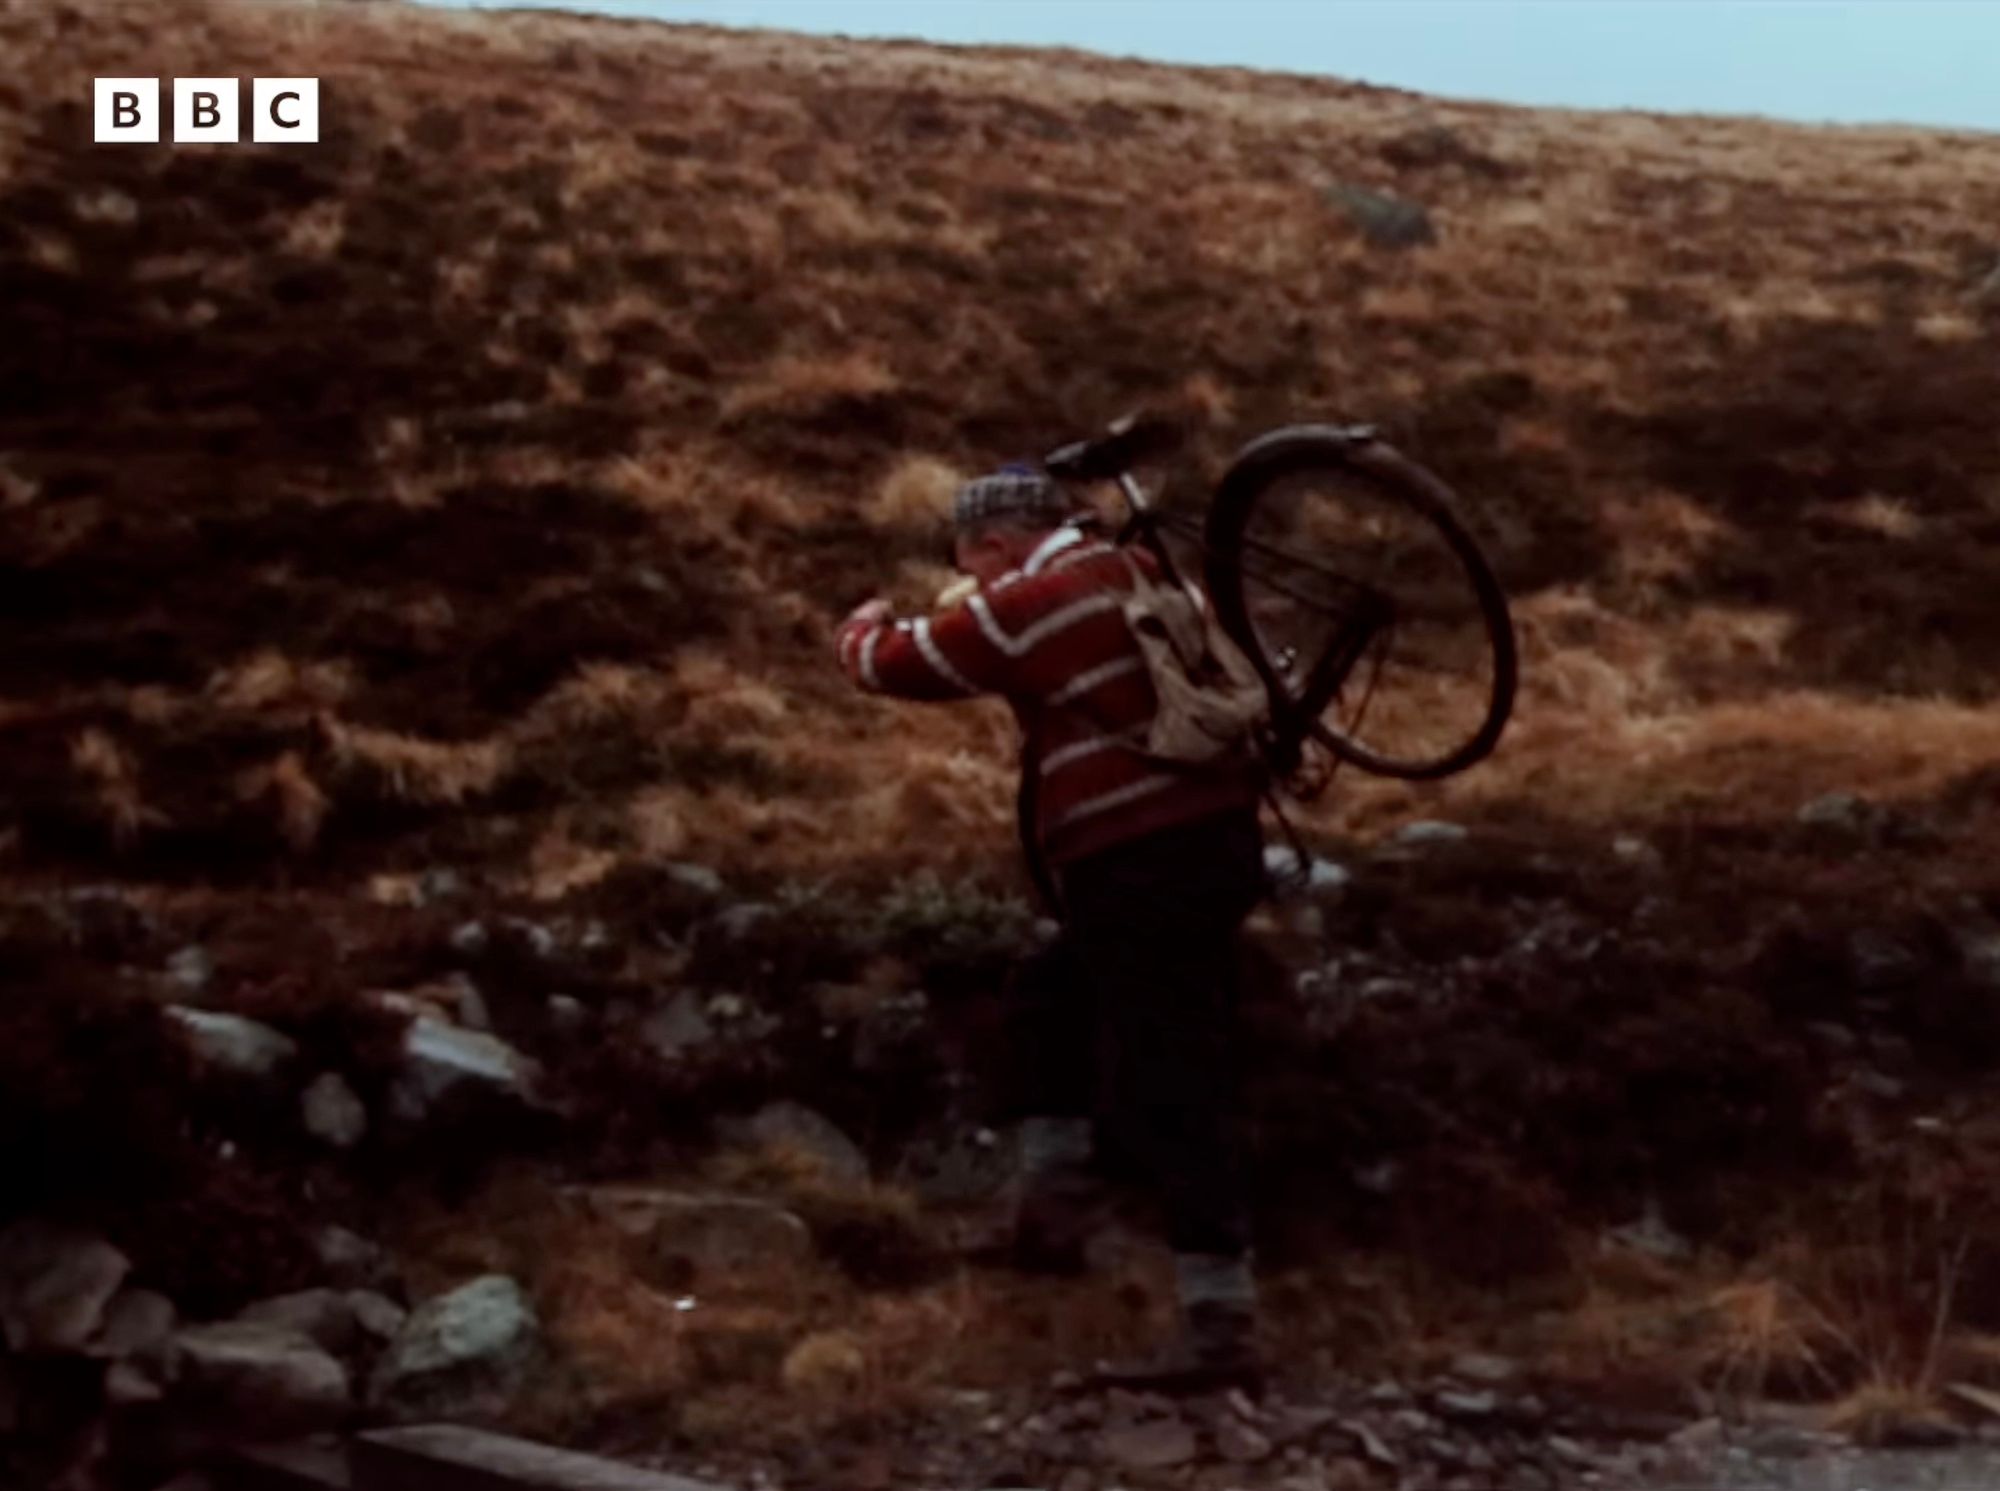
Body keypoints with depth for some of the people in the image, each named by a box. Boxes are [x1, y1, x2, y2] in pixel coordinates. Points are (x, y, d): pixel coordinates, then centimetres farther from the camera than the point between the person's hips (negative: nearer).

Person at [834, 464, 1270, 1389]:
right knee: (1052, 1000, 26)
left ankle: (1220, 1328, -10)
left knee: (1164, 1096, -9)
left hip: (1139, 864, -10)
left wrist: (864, 628, 21)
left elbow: (894, 663, -2)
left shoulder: (1026, 606, -10)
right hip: (1218, 836, 10)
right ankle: (1055, 1210, 29)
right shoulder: (1141, 576, 15)